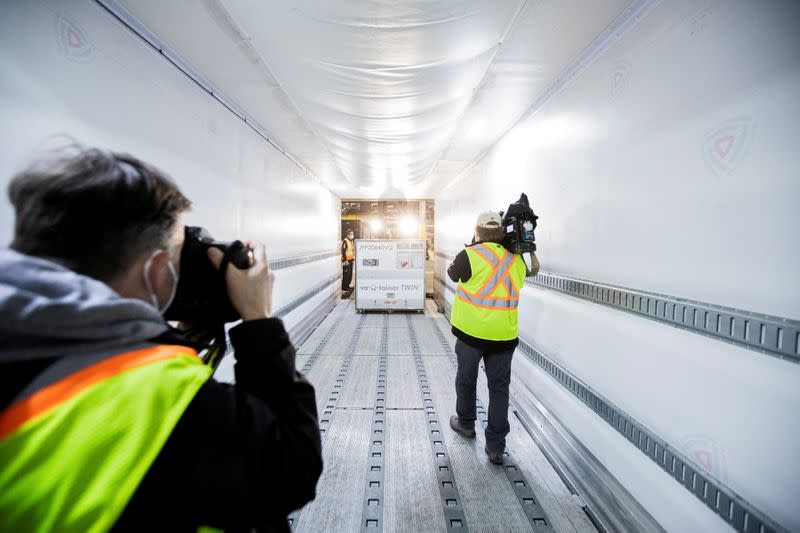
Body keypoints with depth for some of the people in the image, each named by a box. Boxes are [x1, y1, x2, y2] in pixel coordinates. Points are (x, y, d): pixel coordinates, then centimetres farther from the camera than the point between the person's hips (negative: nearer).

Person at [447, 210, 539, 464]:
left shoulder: (470, 255, -13)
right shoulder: (516, 259, 0)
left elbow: (452, 274, 3)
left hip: (471, 331, -2)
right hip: (504, 335, 3)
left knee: (466, 379, 19)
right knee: (499, 387, 13)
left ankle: (466, 423, 39)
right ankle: (496, 445, 19)